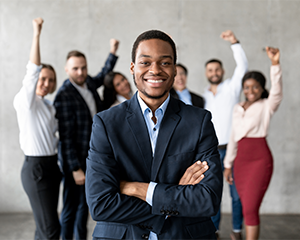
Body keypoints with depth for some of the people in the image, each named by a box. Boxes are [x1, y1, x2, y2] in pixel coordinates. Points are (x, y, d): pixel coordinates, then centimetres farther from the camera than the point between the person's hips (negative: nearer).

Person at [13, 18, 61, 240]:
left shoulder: (49, 106, 14)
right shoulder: (24, 101, -10)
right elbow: (33, 71, -24)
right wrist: (37, 35, -29)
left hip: (51, 166, 8)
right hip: (36, 168, -8)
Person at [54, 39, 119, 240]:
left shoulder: (89, 83, 3)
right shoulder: (64, 95, -18)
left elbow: (103, 76, 30)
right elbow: (66, 136, -19)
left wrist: (113, 52, 29)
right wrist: (75, 168, -19)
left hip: (92, 157, 7)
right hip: (75, 159, -7)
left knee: (85, 203, 17)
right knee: (71, 206, 3)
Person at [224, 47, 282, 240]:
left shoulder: (267, 106, -2)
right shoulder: (238, 108, 13)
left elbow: (277, 91, -24)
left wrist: (275, 63, -40)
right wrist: (228, 165, 17)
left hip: (260, 159, -5)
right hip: (241, 160, 5)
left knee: (250, 209, -9)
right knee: (248, 208, 10)